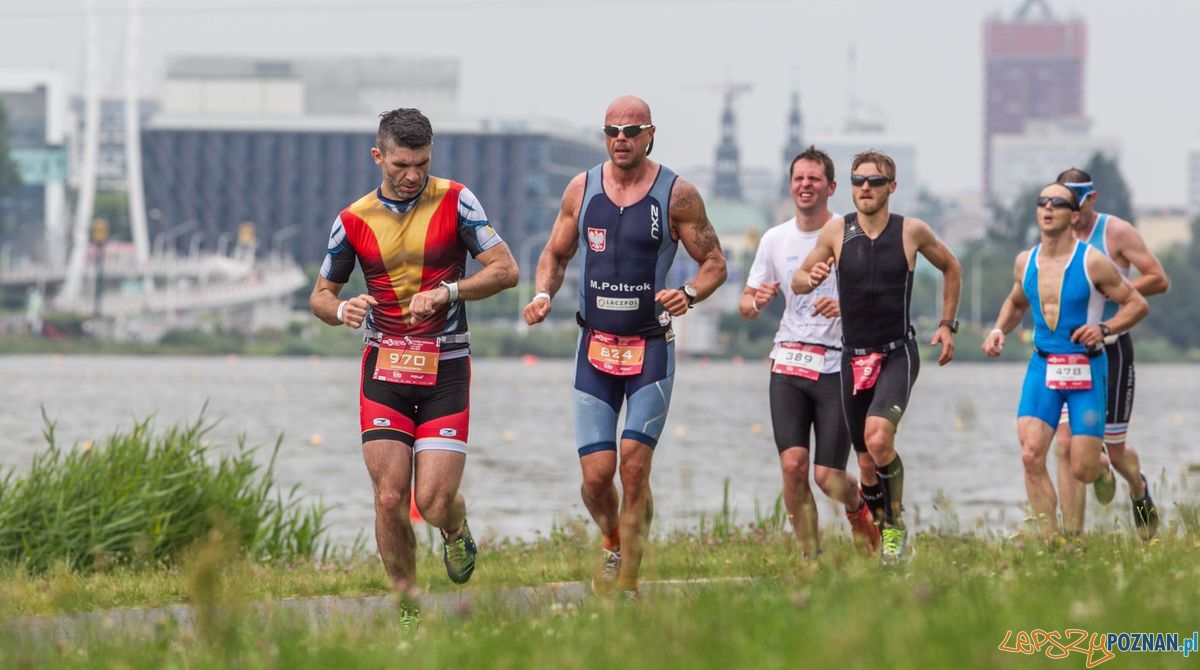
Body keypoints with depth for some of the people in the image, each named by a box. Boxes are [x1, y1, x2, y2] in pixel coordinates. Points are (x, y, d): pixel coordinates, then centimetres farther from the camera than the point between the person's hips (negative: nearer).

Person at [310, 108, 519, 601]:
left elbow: (505, 270, -4)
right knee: (389, 499, -8)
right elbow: (321, 295, 12)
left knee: (434, 502, -8)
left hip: (446, 368, -1)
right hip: (384, 369, 1)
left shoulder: (454, 202, -3)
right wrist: (340, 310, -12)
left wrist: (445, 292, -18)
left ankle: (456, 530, 28)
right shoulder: (354, 221, 3)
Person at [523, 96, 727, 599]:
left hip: (652, 348, -2)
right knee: (596, 473, -4)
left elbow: (715, 262, 2)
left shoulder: (676, 195, -4)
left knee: (634, 466, -11)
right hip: (595, 349, 2)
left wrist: (689, 294, -18)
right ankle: (614, 545, 26)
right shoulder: (581, 189, 4)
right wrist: (542, 295, -5)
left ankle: (627, 581, -1)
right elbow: (555, 255, 15)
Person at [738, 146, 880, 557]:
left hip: (837, 367, -3)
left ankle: (859, 510, 29)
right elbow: (746, 305, 15)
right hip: (788, 364, 3)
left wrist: (845, 306, -24)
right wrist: (755, 303, -9)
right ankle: (810, 557, 1)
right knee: (792, 464, -11)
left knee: (827, 475, -6)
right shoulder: (775, 240, 9)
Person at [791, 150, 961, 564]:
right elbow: (797, 282, 10)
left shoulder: (912, 231, -1)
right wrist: (810, 279, -13)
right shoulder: (837, 232, 2)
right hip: (854, 356, 3)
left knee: (878, 438, -26)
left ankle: (895, 523, -8)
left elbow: (951, 268, 17)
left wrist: (947, 324, 12)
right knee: (867, 458, 5)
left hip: (898, 355, -3)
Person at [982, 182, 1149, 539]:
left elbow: (1137, 304, -3)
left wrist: (1105, 328, -18)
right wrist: (998, 330, 7)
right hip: (1042, 367, 3)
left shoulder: (1093, 262, -9)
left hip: (1086, 370, -3)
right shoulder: (1025, 262, 5)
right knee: (1031, 456, -17)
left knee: (1082, 471, -4)